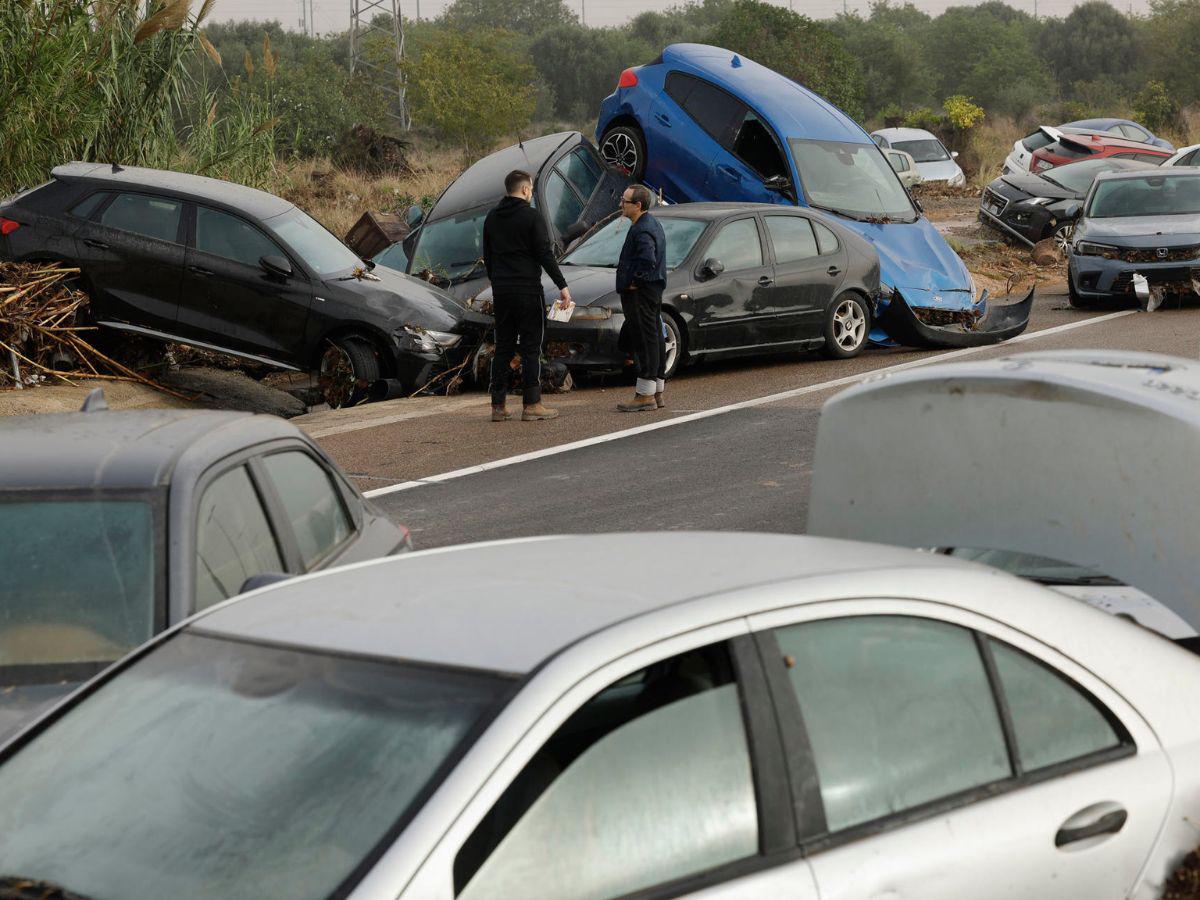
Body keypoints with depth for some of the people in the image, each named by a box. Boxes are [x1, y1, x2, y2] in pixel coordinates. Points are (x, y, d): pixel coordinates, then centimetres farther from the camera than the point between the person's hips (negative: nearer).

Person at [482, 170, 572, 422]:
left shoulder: (492, 218, 11)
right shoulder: (531, 216, -9)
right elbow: (545, 254, -14)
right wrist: (562, 286, -11)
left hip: (501, 291, 6)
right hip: (527, 290, -6)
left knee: (503, 347, 8)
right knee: (531, 347, -2)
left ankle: (498, 406, 5)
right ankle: (532, 405, -3)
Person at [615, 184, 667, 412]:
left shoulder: (642, 230, -18)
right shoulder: (652, 224, 16)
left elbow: (648, 260, -33)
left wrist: (634, 281, -20)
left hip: (639, 294, -11)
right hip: (653, 291, 11)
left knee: (645, 341, -9)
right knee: (654, 340, 14)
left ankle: (645, 395, -7)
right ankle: (657, 392, 21)